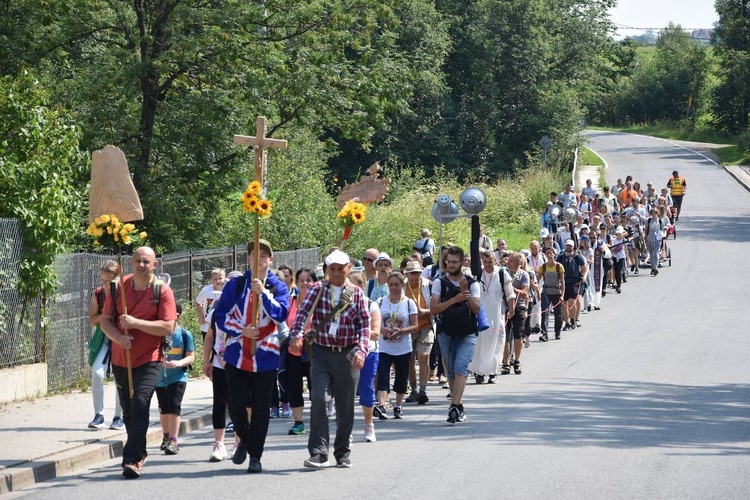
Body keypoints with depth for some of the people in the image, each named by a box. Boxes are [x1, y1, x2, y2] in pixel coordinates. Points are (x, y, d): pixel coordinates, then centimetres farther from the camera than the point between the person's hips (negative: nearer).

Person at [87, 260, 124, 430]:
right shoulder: (98, 294, 1)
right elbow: (92, 320, 2)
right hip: (103, 339, 2)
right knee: (97, 373, -14)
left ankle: (119, 417, 15)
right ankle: (98, 415, -7)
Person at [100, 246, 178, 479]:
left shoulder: (162, 291, -7)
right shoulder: (119, 287, 3)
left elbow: (168, 327, -14)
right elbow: (105, 320, 5)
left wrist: (135, 322, -21)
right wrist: (118, 338, -16)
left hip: (149, 359, -4)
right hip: (121, 359, 4)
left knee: (140, 405, -18)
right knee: (128, 410, 13)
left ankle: (132, 459, -20)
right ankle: (139, 452, 31)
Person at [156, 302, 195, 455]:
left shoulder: (185, 334, -8)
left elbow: (191, 356, -7)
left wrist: (179, 363, -25)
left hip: (178, 378, -4)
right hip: (160, 378, 4)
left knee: (174, 407, -14)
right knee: (163, 409, 17)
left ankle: (173, 442, -14)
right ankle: (166, 437, 36)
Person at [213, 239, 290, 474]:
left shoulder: (278, 287, 3)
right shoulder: (235, 285, 5)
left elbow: (281, 314, -13)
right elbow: (221, 317, 3)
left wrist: (262, 293, -22)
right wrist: (242, 330, -11)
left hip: (265, 357, -1)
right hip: (237, 356, 1)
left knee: (261, 409, 0)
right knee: (236, 406, 1)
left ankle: (255, 456, 10)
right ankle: (244, 439, 29)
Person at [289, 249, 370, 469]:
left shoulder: (357, 293, 4)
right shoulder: (317, 290, 3)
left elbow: (365, 324, -1)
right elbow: (303, 312, -9)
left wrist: (361, 350, -16)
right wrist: (296, 335, -27)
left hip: (347, 355, 1)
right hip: (321, 353, -1)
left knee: (345, 407, 7)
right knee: (318, 398, -15)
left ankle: (342, 454, 20)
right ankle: (319, 453, -14)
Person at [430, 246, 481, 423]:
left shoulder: (472, 283, 2)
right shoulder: (440, 283, 5)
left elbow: (477, 309, -5)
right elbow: (433, 308, -5)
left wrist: (466, 293, -17)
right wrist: (454, 299, -15)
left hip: (467, 334, -3)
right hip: (446, 333, 3)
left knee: (460, 368, -18)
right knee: (451, 372, 8)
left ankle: (455, 406, -26)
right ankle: (460, 407, 19)